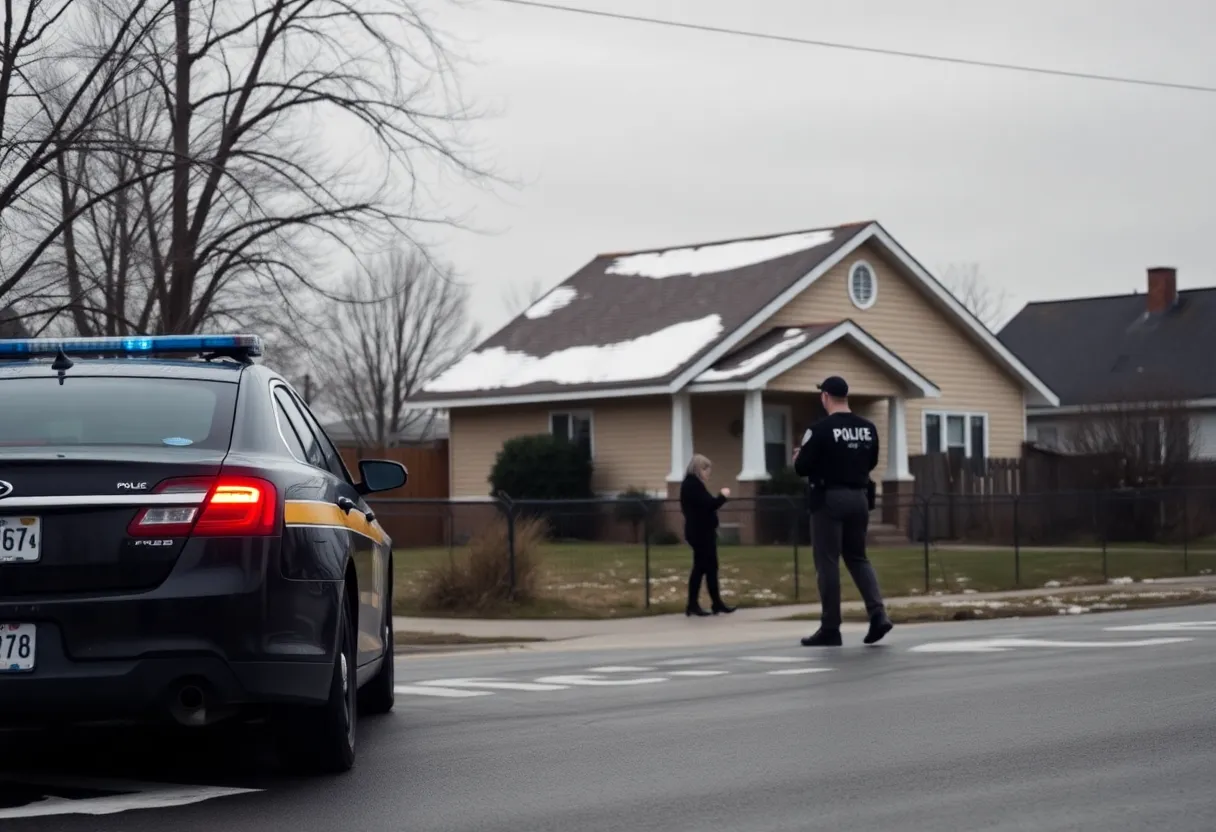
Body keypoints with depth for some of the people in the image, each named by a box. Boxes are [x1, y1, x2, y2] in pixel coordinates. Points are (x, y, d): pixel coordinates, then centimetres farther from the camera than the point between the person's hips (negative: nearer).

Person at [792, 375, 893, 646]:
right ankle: (878, 613, -2)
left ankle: (830, 629, 2)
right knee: (858, 558, 17)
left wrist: (799, 459, 12)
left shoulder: (820, 429, -13)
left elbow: (802, 468, -11)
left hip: (829, 499, -6)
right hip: (859, 498, 6)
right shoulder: (868, 428, 6)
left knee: (827, 563, 1)